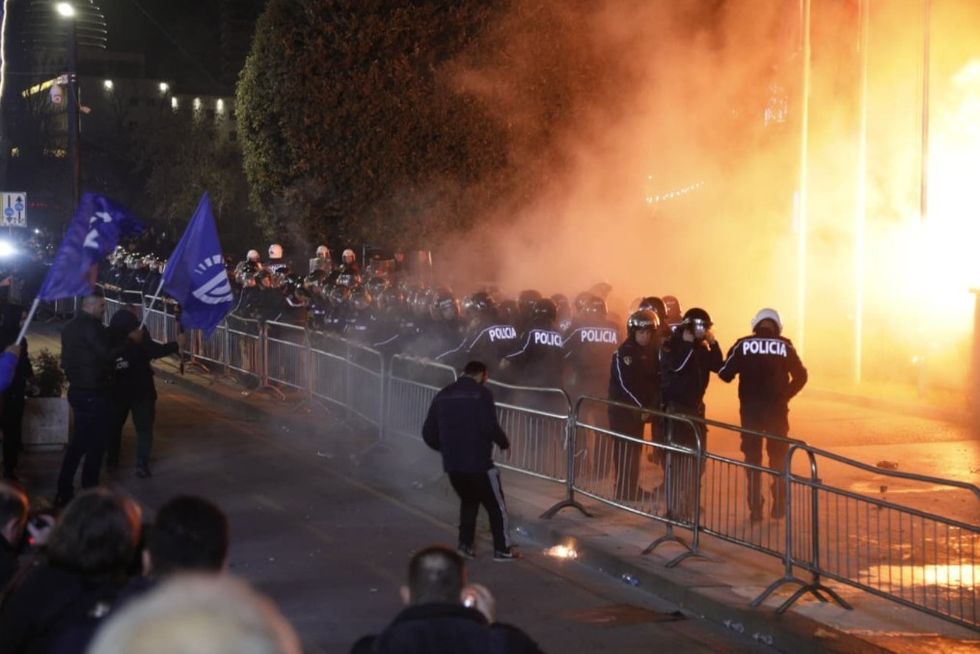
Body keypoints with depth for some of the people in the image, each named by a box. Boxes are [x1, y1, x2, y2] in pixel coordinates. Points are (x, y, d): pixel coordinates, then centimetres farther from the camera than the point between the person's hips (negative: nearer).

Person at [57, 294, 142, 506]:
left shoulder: (71, 326, 11)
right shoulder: (91, 326, -20)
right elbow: (107, 354, -22)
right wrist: (130, 339, -13)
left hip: (78, 390, 9)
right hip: (94, 393, -9)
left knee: (80, 440, 16)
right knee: (96, 443, 1)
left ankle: (64, 492, 15)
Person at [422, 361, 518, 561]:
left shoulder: (442, 395, 10)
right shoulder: (481, 393, -8)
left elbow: (428, 433, 9)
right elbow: (489, 427, -19)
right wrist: (504, 442, -1)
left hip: (452, 464, 6)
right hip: (478, 463, -6)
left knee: (468, 501, 26)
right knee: (496, 505, 10)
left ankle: (465, 544, 20)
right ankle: (502, 549, 13)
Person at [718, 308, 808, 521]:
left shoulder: (743, 345, -5)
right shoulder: (785, 346, -3)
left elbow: (725, 374, -6)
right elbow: (800, 376, -1)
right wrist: (785, 394, 11)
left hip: (750, 408, 0)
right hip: (777, 408, 0)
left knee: (752, 456, 9)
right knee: (778, 455, 14)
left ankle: (755, 507, 6)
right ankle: (779, 504, 14)